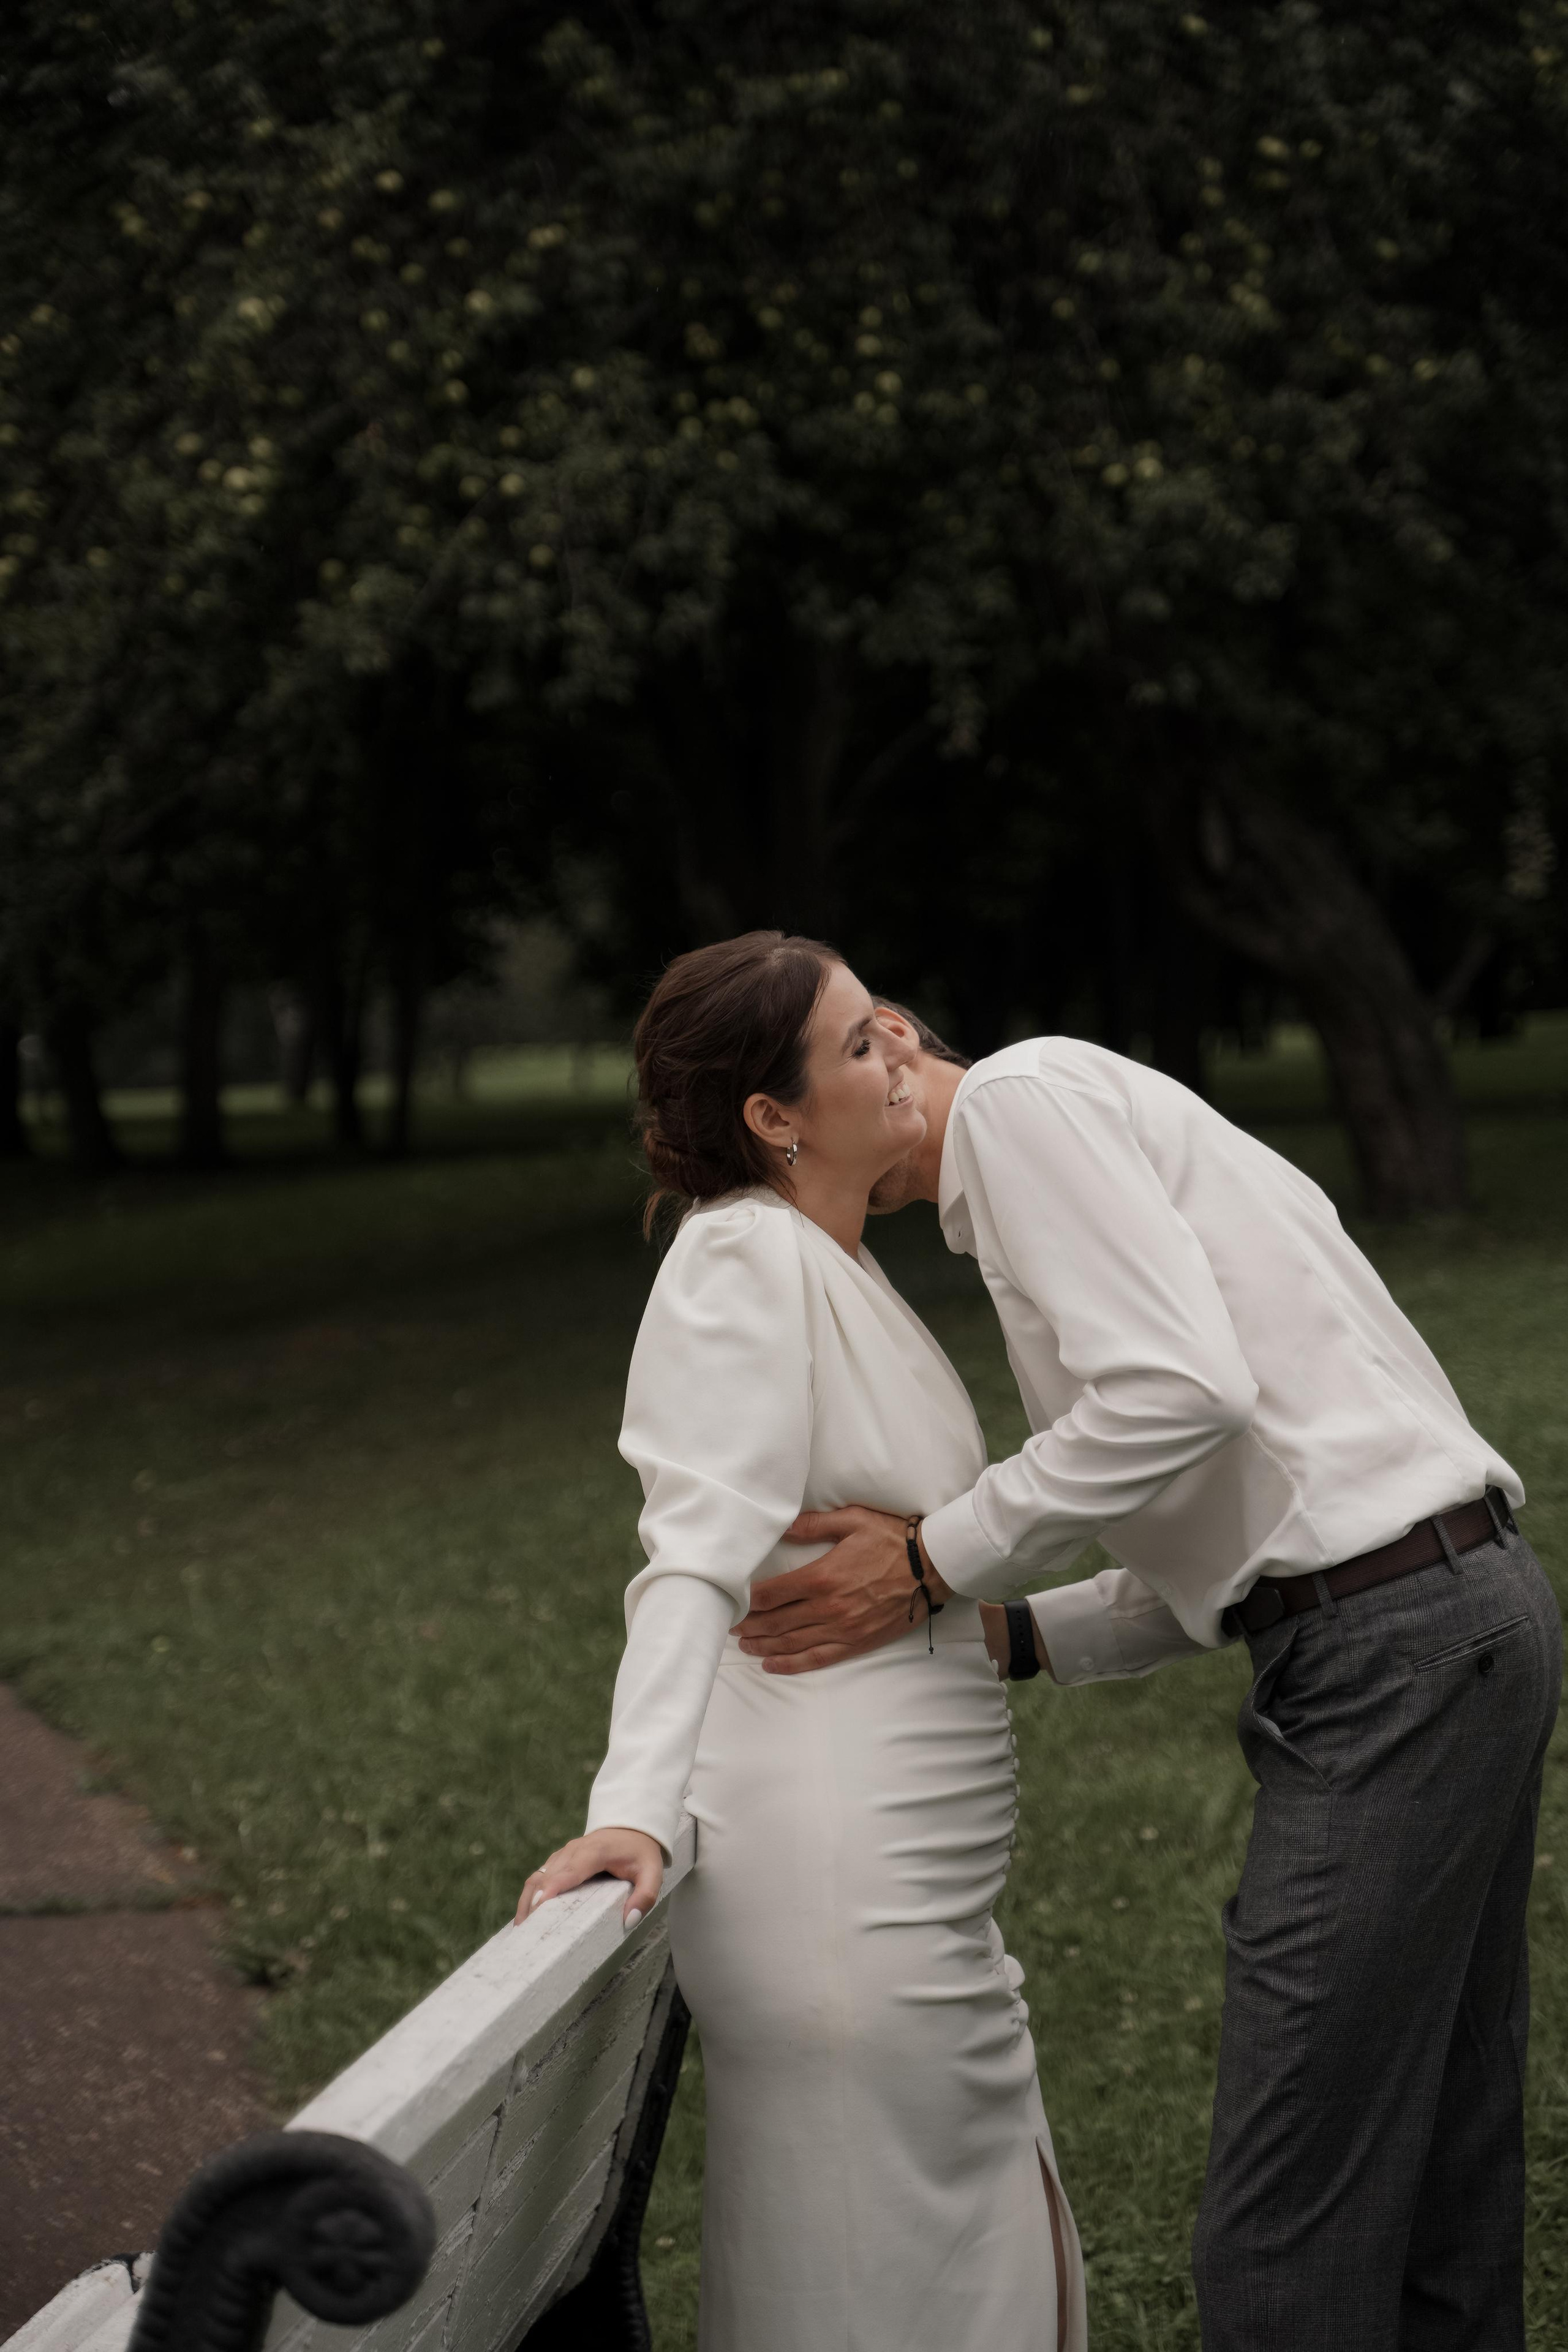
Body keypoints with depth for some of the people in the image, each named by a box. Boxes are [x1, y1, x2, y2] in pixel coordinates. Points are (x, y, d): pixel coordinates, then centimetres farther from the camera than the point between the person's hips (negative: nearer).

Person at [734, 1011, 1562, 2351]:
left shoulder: (1022, 1094, -5)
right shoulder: (1106, 1122, 25)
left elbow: (1180, 1392, -20)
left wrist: (935, 1565, -11)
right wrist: (1007, 1638, 14)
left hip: (1390, 1656, -10)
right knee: (1435, 2184, 16)